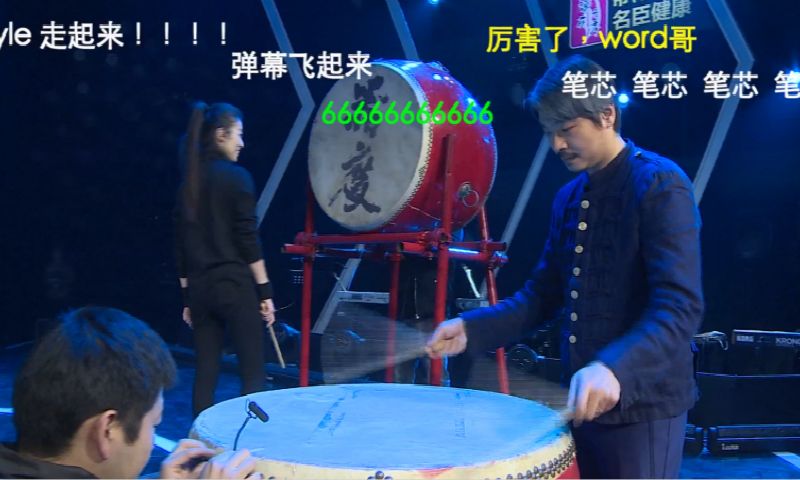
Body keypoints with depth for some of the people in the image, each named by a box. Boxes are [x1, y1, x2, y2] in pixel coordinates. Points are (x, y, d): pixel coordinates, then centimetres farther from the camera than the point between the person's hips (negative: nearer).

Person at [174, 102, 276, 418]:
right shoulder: (236, 177, -7)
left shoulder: (189, 182, 10)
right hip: (234, 285, -6)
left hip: (200, 287, 6)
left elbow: (182, 244, 11)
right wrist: (265, 291, -6)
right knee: (252, 373, 1)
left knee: (205, 373, 9)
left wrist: (187, 295, 17)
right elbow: (248, 240, -11)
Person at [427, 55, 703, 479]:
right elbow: (543, 294, 14)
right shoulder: (569, 198, 11)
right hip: (579, 402, 7)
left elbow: (679, 306, -22)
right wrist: (471, 329, -1)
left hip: (641, 404, -7)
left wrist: (614, 367, -38)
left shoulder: (660, 184, -12)